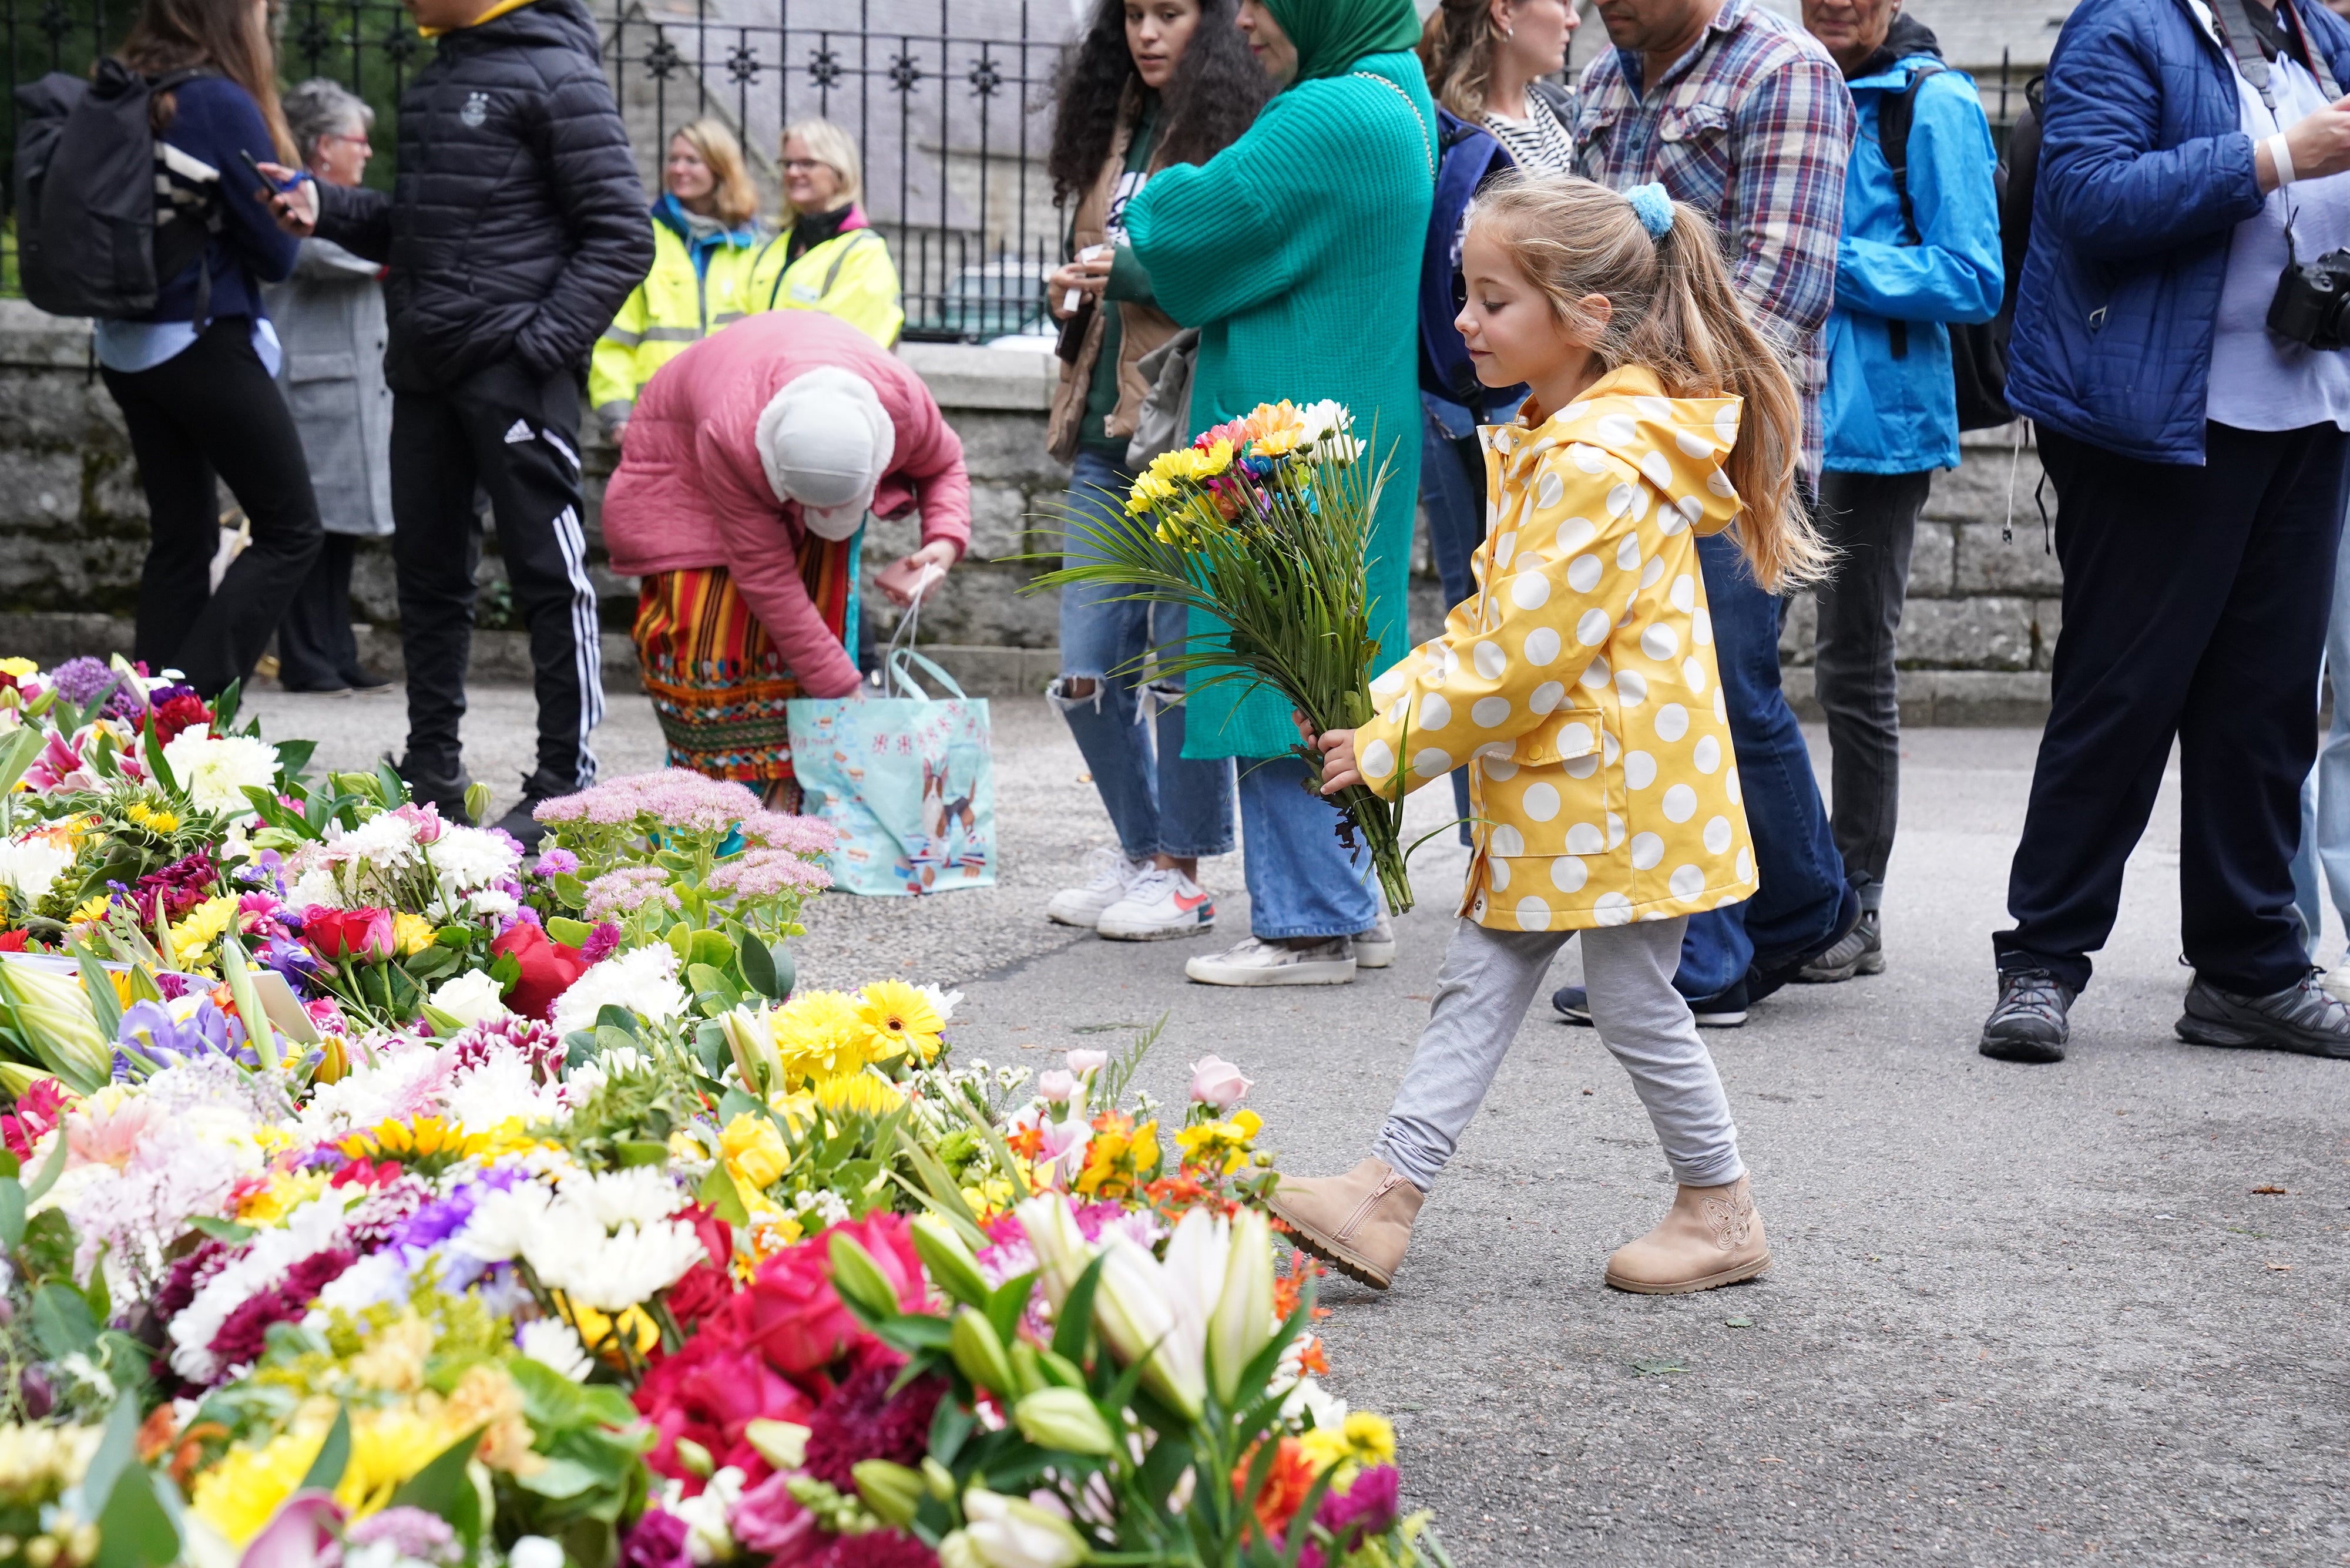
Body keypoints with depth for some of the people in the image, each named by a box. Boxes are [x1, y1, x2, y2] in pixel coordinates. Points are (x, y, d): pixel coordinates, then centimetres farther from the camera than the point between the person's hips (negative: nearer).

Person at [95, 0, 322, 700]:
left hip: (126, 345, 7)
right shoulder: (223, 103, -14)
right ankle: (191, 701, -8)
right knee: (290, 532, 2)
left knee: (180, 537, 14)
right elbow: (276, 253, -10)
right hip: (203, 345, -7)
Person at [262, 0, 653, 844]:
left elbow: (620, 235, -10)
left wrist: (547, 341, -17)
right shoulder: (432, 81, 17)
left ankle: (566, 783, 2)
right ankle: (432, 768, 23)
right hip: (424, 365, 9)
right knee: (426, 565, 13)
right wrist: (328, 209, 7)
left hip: (512, 367, -8)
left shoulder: (557, 73, -8)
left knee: (548, 571, -4)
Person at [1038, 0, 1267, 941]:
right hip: (1106, 434, 7)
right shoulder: (1115, 132, 17)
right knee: (1089, 670, 7)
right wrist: (1073, 293, 8)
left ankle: (1180, 872, 10)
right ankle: (1136, 850, 23)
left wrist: (1134, 271, -19)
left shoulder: (1239, 125, -5)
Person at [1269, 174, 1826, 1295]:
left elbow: (1525, 656, -24)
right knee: (1478, 981, 7)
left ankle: (1722, 1212, 19)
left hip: (1621, 785, -10)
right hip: (1543, 787, 10)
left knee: (1633, 1000, 2)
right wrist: (1383, 702, 4)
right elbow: (1486, 622, 16)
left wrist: (1391, 748, -17)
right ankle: (1388, 1193, 7)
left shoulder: (1601, 465, -22)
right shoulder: (1544, 443, 11)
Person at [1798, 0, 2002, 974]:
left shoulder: (1934, 106, -8)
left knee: (1854, 667, 1)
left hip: (1875, 420, -6)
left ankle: (1856, 906, 12)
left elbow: (1974, 282, -12)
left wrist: (1827, 259, -18)